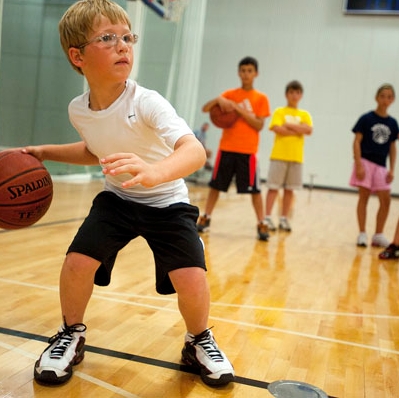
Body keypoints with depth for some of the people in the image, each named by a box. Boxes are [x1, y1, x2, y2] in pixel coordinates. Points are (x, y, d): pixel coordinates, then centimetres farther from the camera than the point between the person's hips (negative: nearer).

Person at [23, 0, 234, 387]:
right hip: (116, 198, 4)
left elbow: (195, 150, -44)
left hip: (167, 202, -3)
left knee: (191, 279, -20)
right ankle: (71, 335, 16)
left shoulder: (147, 103, -26)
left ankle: (199, 342, 14)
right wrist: (47, 152, 5)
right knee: (77, 262, -15)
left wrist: (155, 172, -64)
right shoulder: (78, 109, -8)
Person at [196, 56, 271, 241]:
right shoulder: (229, 94, 8)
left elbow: (259, 125, -6)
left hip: (248, 150, -2)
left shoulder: (261, 98, 3)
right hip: (226, 148, 2)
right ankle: (206, 218, 16)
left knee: (254, 189, -1)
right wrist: (218, 100, -18)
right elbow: (205, 109, 1)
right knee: (215, 184, 6)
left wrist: (240, 109, -15)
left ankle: (262, 224, 8)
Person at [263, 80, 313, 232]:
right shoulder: (279, 112, 3)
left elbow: (309, 130, -6)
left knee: (290, 189, 6)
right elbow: (277, 129, -13)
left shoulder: (305, 115, 11)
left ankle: (284, 219, 14)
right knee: (273, 187, -3)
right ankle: (267, 218, 1)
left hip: (296, 157, 3)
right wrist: (298, 130, -8)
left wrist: (289, 125, -11)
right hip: (279, 155, -3)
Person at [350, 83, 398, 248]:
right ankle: (362, 234, 6)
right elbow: (357, 142, -7)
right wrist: (359, 164, -15)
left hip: (381, 166, 4)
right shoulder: (366, 119, -4)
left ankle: (378, 235, 12)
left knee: (386, 200, 1)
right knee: (364, 197, -2)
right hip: (365, 162, -4)